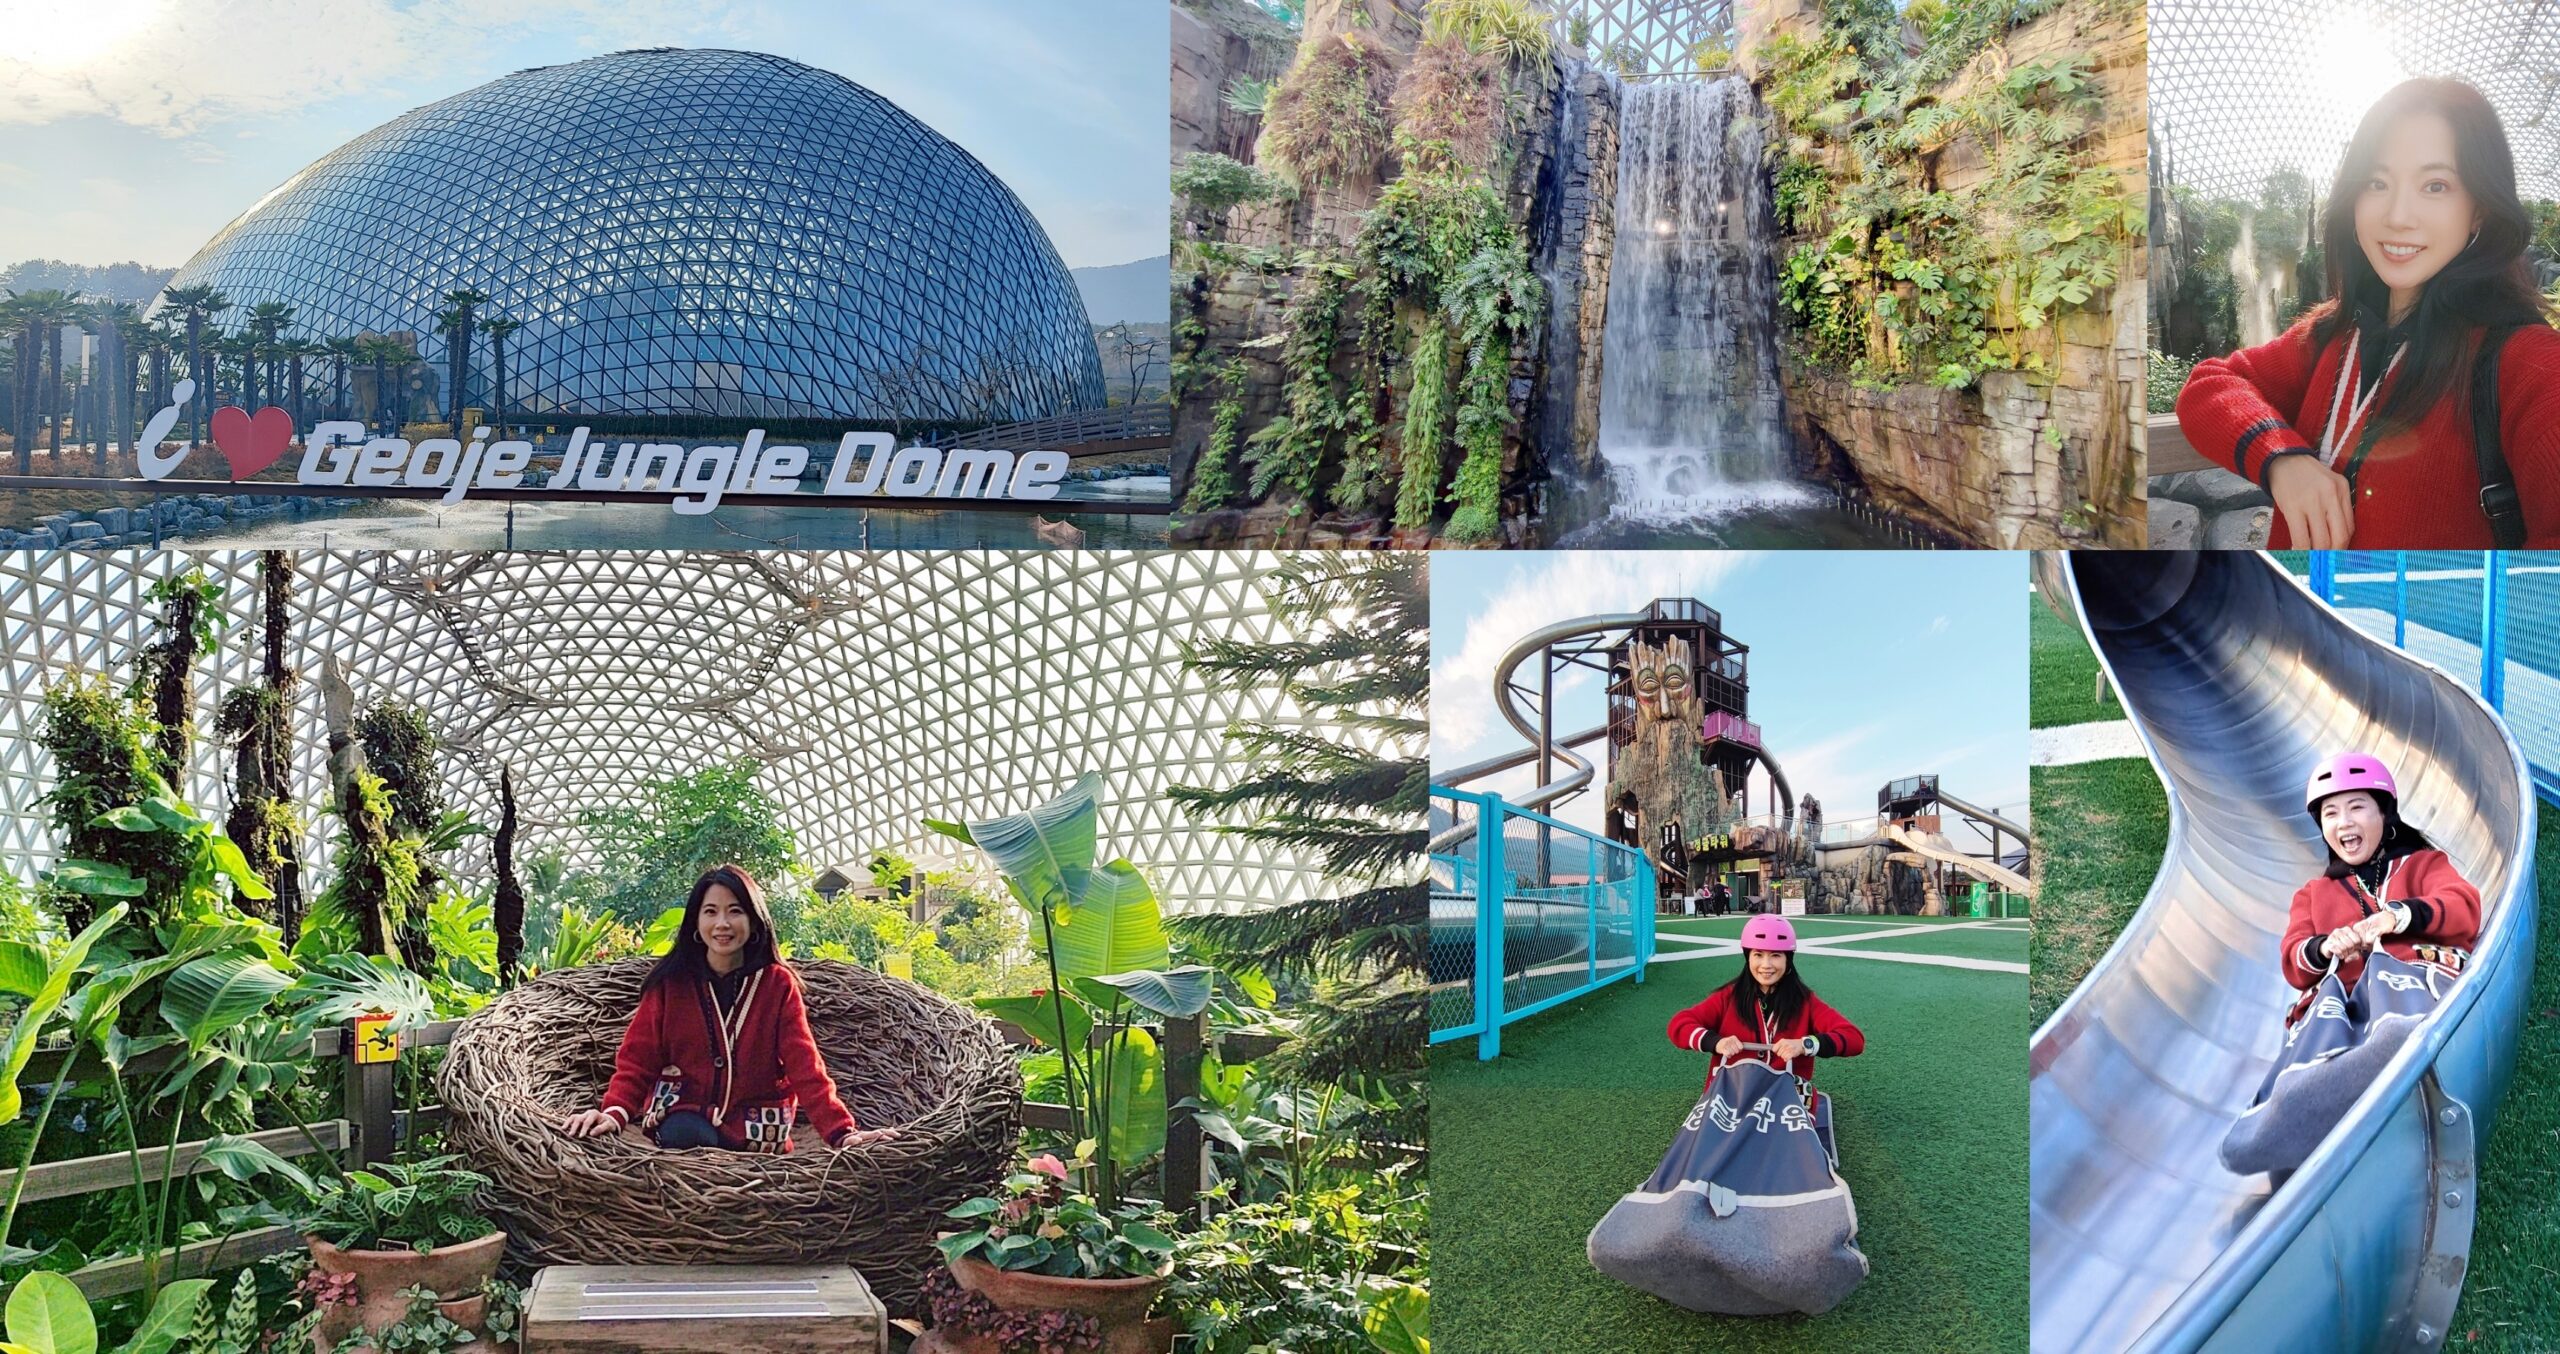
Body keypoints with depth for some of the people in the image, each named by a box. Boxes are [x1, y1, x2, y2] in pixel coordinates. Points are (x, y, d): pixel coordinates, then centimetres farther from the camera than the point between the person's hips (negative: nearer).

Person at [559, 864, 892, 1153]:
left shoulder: (778, 984, -2)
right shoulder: (670, 982, 0)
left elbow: (805, 1066, -9)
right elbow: (637, 1059, -4)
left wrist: (842, 1132, -24)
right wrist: (614, 1112, -25)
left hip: (754, 1130, 0)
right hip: (684, 1114, 0)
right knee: (684, 1136, -33)